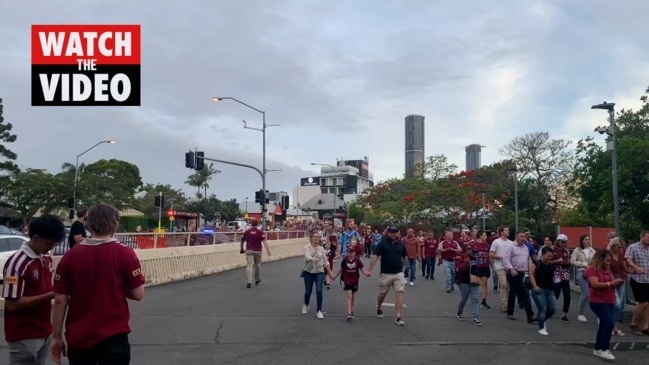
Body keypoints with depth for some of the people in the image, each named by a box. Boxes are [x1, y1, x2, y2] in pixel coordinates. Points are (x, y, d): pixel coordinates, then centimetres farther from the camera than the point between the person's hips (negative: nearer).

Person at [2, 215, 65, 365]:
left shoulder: (46, 258, 5)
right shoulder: (16, 263, -20)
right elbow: (12, 304, -20)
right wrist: (50, 296, -22)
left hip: (44, 332, 7)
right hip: (24, 337, -7)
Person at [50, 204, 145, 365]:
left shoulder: (70, 256, -3)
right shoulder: (124, 253, -11)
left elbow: (60, 300, -1)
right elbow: (138, 294, -9)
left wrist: (56, 337, 8)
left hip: (78, 338, 3)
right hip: (113, 337, -3)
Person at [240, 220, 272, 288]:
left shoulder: (246, 232, 4)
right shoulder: (260, 232, -3)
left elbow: (242, 241, 13)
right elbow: (264, 241, -14)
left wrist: (242, 249, 28)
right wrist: (268, 250, -18)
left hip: (249, 251, 0)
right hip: (258, 251, 0)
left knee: (249, 265, -6)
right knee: (257, 265, 18)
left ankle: (249, 282, -20)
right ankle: (257, 280, 36)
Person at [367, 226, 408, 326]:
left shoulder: (400, 244, 4)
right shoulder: (382, 243, -6)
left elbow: (405, 257, 18)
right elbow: (375, 256, -13)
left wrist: (402, 267, 14)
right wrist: (370, 270, -21)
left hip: (398, 273, 2)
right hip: (385, 273, -2)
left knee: (399, 293, -9)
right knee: (382, 293, 12)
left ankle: (398, 317, -8)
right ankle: (379, 309, 42)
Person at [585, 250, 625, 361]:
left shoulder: (607, 269, 15)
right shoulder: (592, 269, -11)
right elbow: (595, 284, -23)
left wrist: (617, 283, 3)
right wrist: (611, 283, -22)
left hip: (609, 301, 9)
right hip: (597, 301, -9)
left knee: (604, 325, 12)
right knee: (609, 323, -17)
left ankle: (597, 349, 22)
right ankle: (604, 350, -10)